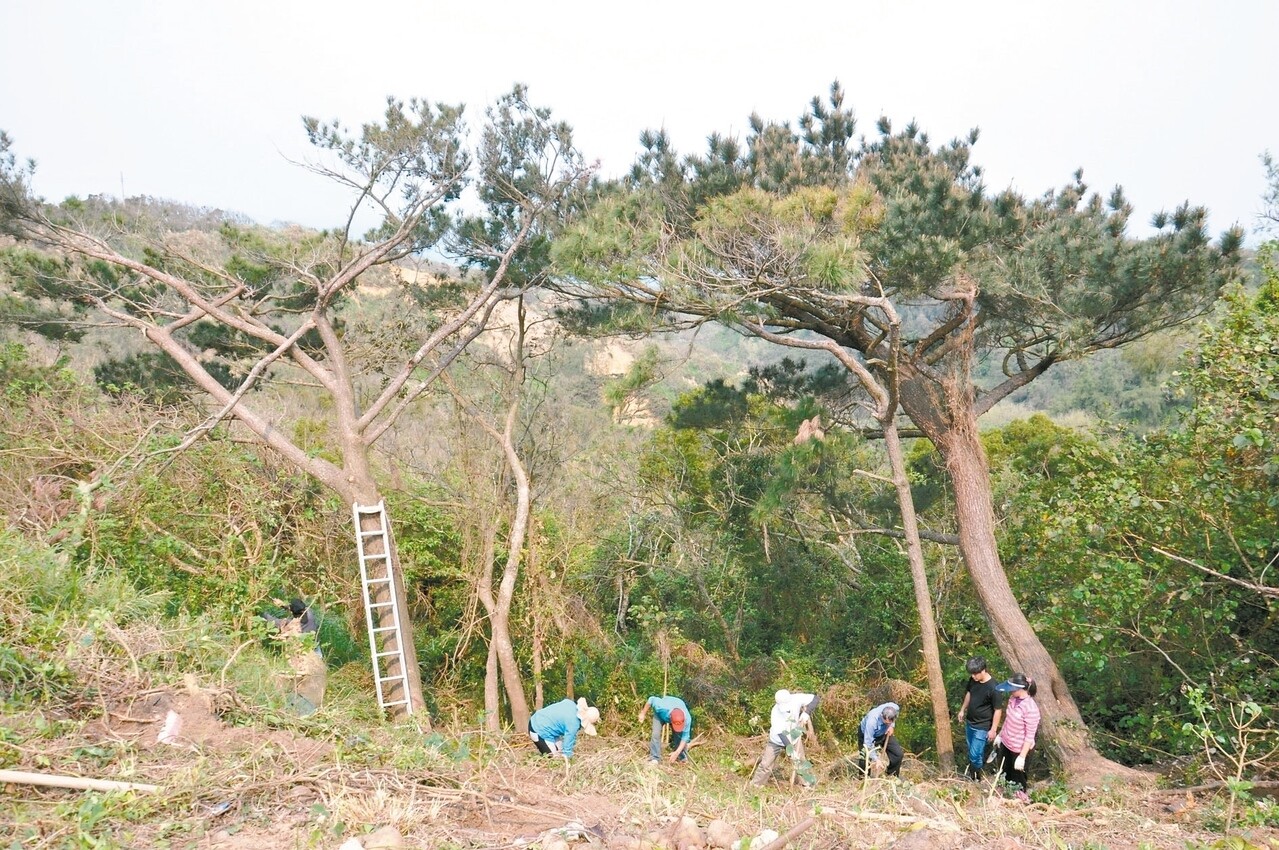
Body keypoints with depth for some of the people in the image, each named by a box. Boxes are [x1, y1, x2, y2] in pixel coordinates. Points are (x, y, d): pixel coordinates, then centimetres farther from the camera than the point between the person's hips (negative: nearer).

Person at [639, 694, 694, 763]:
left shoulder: (687, 718, -40)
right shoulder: (662, 707, -46)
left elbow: (685, 737, -29)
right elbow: (651, 699, -27)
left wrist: (677, 752, -37)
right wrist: (643, 714, -17)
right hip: (660, 714, -1)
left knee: (678, 736, -8)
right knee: (656, 734, -18)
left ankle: (682, 758, 12)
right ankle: (654, 758, -9)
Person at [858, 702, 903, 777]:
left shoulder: (895, 708, -32)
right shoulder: (872, 721, -44)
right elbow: (868, 743, -35)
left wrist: (892, 725, -14)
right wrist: (876, 760, -36)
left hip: (884, 734, 4)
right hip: (867, 735, -4)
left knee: (899, 754, -4)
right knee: (865, 760, -12)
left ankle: (893, 777, 19)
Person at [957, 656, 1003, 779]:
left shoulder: (993, 687, -29)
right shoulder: (973, 679, -10)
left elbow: (998, 710, -20)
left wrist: (993, 729, -15)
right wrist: (963, 710, 18)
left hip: (982, 727, -6)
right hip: (969, 722, 6)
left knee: (975, 753, 2)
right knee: (972, 750, 22)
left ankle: (975, 776, 26)